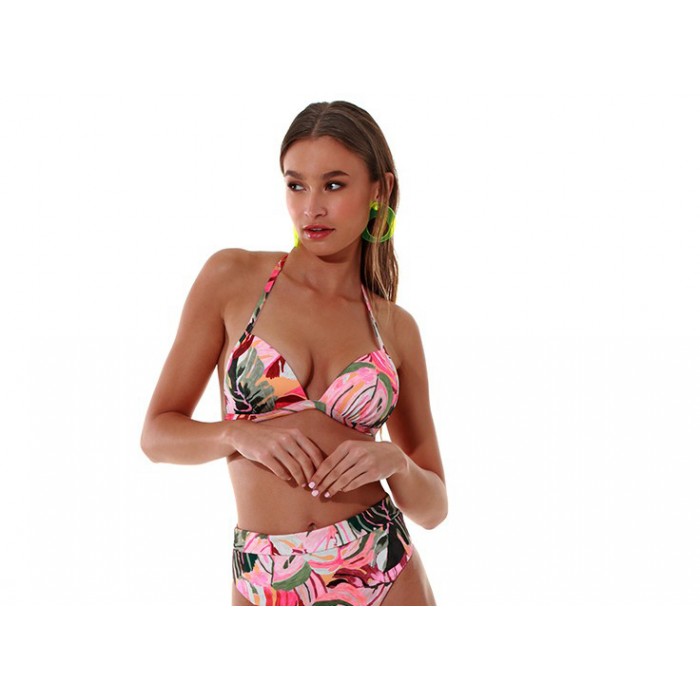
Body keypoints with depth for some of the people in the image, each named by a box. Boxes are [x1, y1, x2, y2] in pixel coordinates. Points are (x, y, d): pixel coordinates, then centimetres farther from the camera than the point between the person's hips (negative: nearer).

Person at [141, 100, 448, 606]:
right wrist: (239, 433, -17)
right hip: (266, 585, -1)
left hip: (385, 578, 1)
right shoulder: (232, 277, -1)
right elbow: (158, 433, 1)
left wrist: (394, 461, -13)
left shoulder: (396, 328, 3)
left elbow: (433, 507, 7)